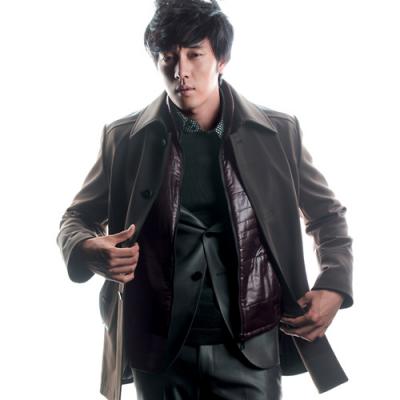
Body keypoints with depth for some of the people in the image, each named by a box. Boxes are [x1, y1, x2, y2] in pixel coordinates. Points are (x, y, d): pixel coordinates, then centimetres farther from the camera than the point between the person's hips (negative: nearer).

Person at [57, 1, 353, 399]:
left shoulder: (279, 133, -1)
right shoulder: (124, 139, -2)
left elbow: (328, 216, 10)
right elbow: (76, 218, 7)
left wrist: (334, 287, -6)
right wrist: (86, 252, -15)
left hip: (250, 350, 0)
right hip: (158, 351, 1)